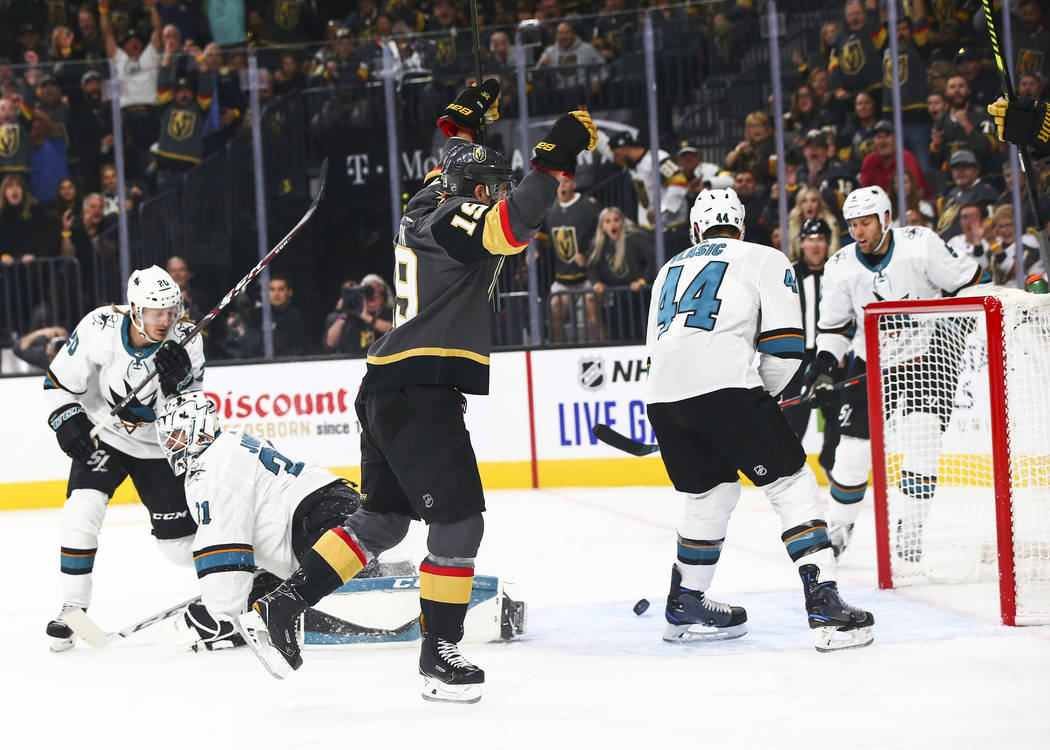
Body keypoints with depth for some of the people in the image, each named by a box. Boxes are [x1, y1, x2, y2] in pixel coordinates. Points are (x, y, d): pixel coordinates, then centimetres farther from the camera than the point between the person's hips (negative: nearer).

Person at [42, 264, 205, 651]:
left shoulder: (184, 341, -19)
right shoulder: (99, 328, -23)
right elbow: (59, 381, -9)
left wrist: (178, 382, -37)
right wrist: (68, 421, -23)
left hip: (159, 446, 0)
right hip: (102, 438, 0)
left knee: (180, 540, 0)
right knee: (81, 512, -21)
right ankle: (73, 608, -6)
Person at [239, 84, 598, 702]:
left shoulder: (427, 206, 17)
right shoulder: (453, 219, -9)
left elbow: (456, 172, 41)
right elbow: (513, 225, -28)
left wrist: (464, 120, 48)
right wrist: (555, 159, -25)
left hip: (388, 391, 10)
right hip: (421, 395, -10)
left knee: (383, 518, 17)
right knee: (460, 519, -4)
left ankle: (278, 611, 15)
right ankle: (440, 653, 4)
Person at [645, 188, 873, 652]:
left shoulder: (671, 268, 30)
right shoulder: (765, 260, 13)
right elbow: (784, 347, 3)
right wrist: (765, 392, 20)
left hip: (662, 393, 6)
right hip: (725, 384, -6)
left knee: (711, 492, 25)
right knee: (791, 486, 1)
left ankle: (685, 608, 31)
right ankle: (824, 607, -10)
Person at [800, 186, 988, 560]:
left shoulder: (920, 245, -18)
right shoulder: (841, 268, -8)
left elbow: (971, 283, -9)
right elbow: (833, 325, 4)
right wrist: (823, 367, -10)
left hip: (929, 350, -3)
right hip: (872, 358, 3)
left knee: (921, 432, -19)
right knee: (854, 441, -2)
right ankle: (838, 526, 17)